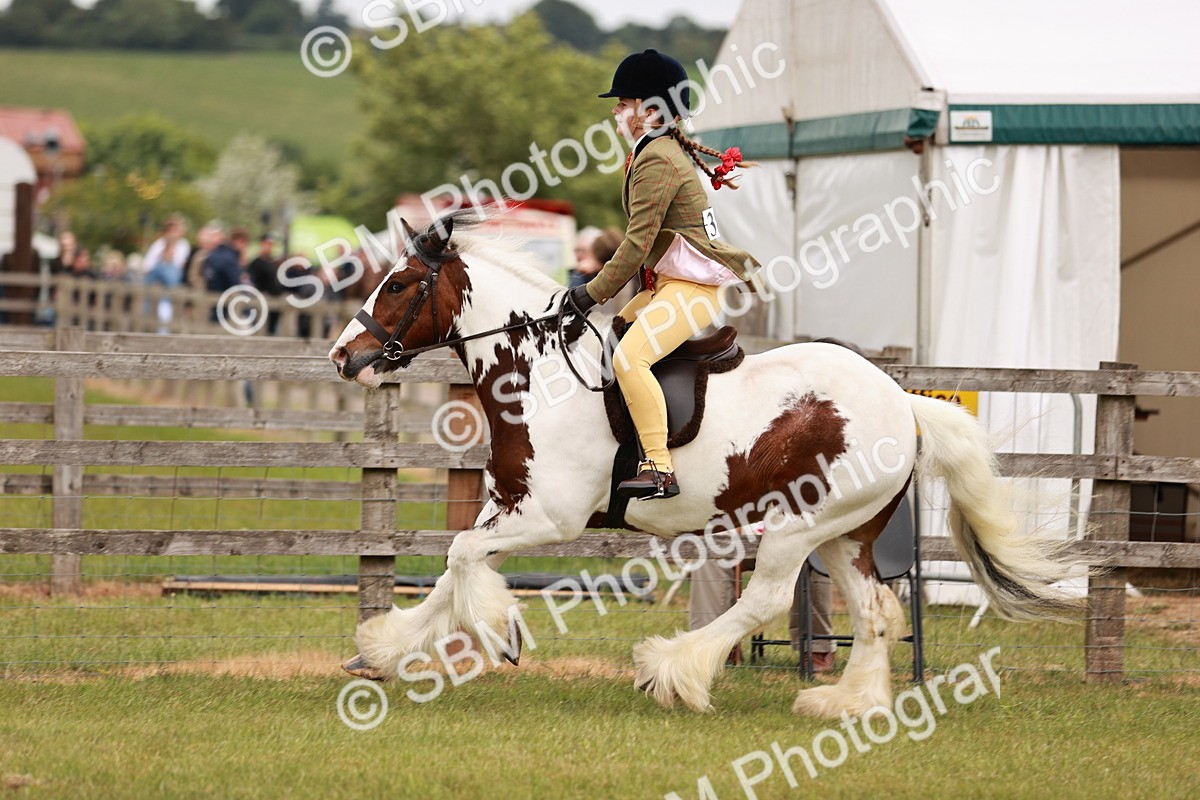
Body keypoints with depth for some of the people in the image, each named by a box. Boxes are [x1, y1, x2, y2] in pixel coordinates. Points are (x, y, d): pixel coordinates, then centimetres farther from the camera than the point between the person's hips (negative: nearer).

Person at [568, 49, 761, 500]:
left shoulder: (657, 161, -15)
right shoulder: (660, 151, 18)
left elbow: (638, 242, -19)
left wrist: (593, 293, -15)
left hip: (694, 287, -12)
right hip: (666, 283, 12)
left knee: (629, 357, -28)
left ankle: (659, 468, -33)